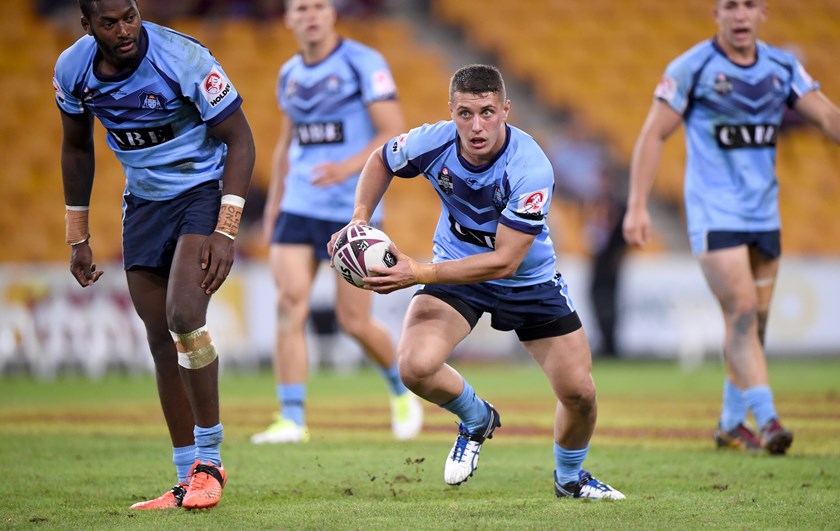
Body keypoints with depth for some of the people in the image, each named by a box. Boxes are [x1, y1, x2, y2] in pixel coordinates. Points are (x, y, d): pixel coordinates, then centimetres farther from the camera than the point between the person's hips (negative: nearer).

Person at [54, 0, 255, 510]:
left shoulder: (182, 58, -24)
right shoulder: (74, 69, -8)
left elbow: (239, 139, -17)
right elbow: (77, 148, 10)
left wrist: (225, 231, -24)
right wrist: (78, 237, 11)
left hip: (204, 190, -5)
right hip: (144, 200, 5)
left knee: (183, 316, -24)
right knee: (162, 341, 2)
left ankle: (210, 460, -10)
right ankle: (189, 479, 10)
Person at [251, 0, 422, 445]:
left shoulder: (363, 63, -7)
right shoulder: (289, 75, 12)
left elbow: (394, 133, -13)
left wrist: (348, 167, -28)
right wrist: (273, 204, 17)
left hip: (353, 208, -5)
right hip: (299, 206, 5)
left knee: (354, 322, -1)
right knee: (289, 306, -11)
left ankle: (401, 390, 28)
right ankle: (292, 419, -9)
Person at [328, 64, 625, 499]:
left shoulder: (531, 170, -32)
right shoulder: (433, 143, -22)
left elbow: (505, 261, -32)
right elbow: (381, 161, 3)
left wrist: (420, 273, -38)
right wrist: (360, 219, -13)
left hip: (528, 280, -2)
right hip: (456, 268, 2)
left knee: (579, 392, -6)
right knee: (414, 366, -25)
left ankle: (570, 478, 29)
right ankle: (477, 420, 9)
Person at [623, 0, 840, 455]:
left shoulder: (782, 67, 6)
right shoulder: (691, 68, -8)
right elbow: (653, 135, -5)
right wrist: (637, 207, -11)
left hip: (764, 213, 5)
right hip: (714, 213, -5)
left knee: (754, 323, 10)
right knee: (742, 313, -16)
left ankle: (732, 424, 22)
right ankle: (767, 420, -19)